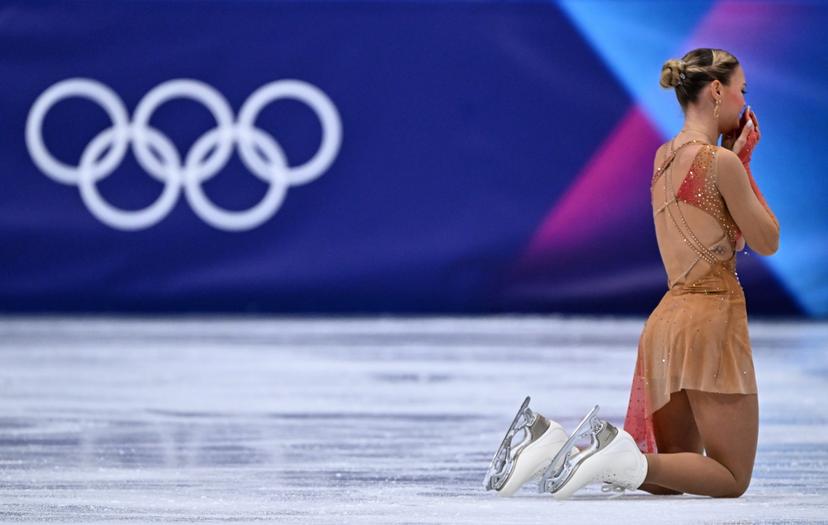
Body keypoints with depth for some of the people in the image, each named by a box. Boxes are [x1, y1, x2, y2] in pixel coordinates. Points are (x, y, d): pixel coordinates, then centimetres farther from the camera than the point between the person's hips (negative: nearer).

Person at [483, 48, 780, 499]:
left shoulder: (663, 158, 13)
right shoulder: (721, 162, -11)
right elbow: (766, 242, -2)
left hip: (667, 320, 8)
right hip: (712, 317, -8)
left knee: (669, 480, 15)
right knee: (732, 477, 0)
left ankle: (550, 439, -5)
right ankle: (625, 458, -25)